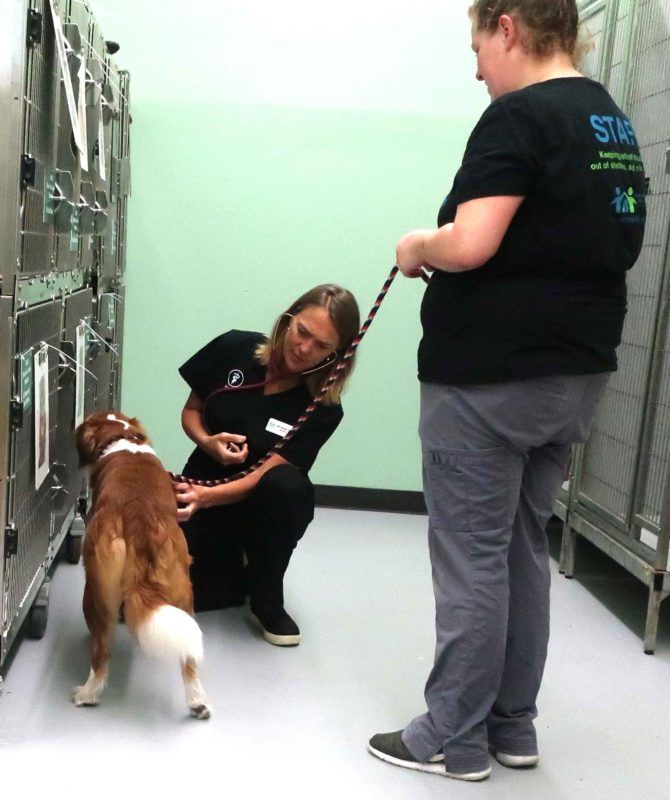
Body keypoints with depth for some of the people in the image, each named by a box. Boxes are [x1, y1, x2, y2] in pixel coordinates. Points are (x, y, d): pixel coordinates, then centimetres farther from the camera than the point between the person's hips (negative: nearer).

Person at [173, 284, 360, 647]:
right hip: (200, 487, 1)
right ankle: (233, 565, 13)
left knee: (286, 483, -37)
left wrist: (205, 497, -40)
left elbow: (265, 475, -23)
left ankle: (267, 600, -11)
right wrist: (207, 442, -18)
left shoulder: (322, 410, -16)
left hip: (262, 507, -1)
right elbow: (191, 411, 4)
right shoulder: (235, 348, -9)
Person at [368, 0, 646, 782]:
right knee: (523, 549, 16)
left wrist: (418, 249, -4)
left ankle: (454, 738, 14)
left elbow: (469, 245, -23)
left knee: (471, 559, 1)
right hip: (576, 371, 9)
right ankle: (513, 725, 26)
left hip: (487, 376, -9)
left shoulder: (519, 115, -14)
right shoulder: (614, 124, 14)